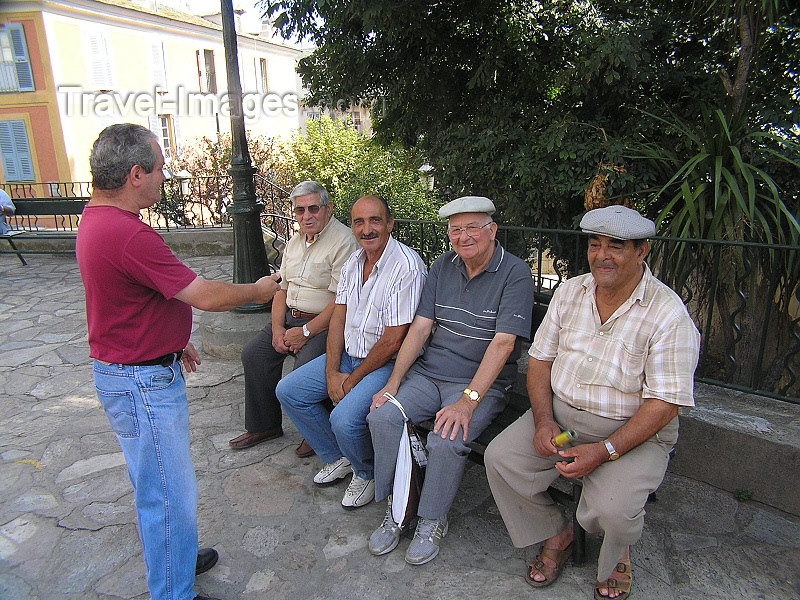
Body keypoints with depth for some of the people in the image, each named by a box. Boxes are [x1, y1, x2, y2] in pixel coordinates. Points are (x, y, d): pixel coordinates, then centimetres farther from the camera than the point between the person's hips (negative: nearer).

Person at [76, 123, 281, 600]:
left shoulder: (97, 219, 7)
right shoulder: (127, 233, -28)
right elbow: (206, 297, -24)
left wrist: (173, 341, 21)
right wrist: (259, 291, -6)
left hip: (138, 374, 11)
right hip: (142, 383, -11)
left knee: (157, 485, 25)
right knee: (170, 494, 5)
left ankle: (173, 558, 45)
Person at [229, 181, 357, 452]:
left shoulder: (344, 242, -15)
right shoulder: (296, 241, 14)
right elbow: (282, 288, 16)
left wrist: (306, 332, -18)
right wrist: (277, 328, 0)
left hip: (325, 323, -8)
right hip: (290, 317, 8)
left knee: (305, 367, -28)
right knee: (253, 353, -3)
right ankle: (264, 425, 14)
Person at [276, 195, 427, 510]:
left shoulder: (406, 266, -21)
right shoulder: (354, 261, 5)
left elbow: (392, 341, -21)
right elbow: (338, 318, 6)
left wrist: (353, 380, -12)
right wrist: (332, 372, -5)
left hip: (386, 363, -8)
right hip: (348, 354, 8)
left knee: (344, 419, -28)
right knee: (288, 390, 4)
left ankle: (366, 473, 8)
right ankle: (336, 458, 21)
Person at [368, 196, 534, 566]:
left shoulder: (515, 274, -9)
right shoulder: (443, 267, 7)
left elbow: (503, 343, -17)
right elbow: (420, 328, 4)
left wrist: (468, 400, -25)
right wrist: (392, 384, -5)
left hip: (482, 383, -4)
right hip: (428, 372, 5)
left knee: (446, 439, -28)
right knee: (382, 416, -17)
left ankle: (433, 521, 2)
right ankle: (395, 509, 3)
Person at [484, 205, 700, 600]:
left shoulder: (668, 314, -15)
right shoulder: (570, 291, 1)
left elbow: (665, 404, -16)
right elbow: (540, 358, 5)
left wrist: (604, 452, -24)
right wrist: (543, 420, -10)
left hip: (633, 432, -4)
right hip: (560, 415, 5)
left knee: (613, 509, -27)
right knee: (500, 457, -14)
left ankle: (617, 555, 15)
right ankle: (556, 534, 14)